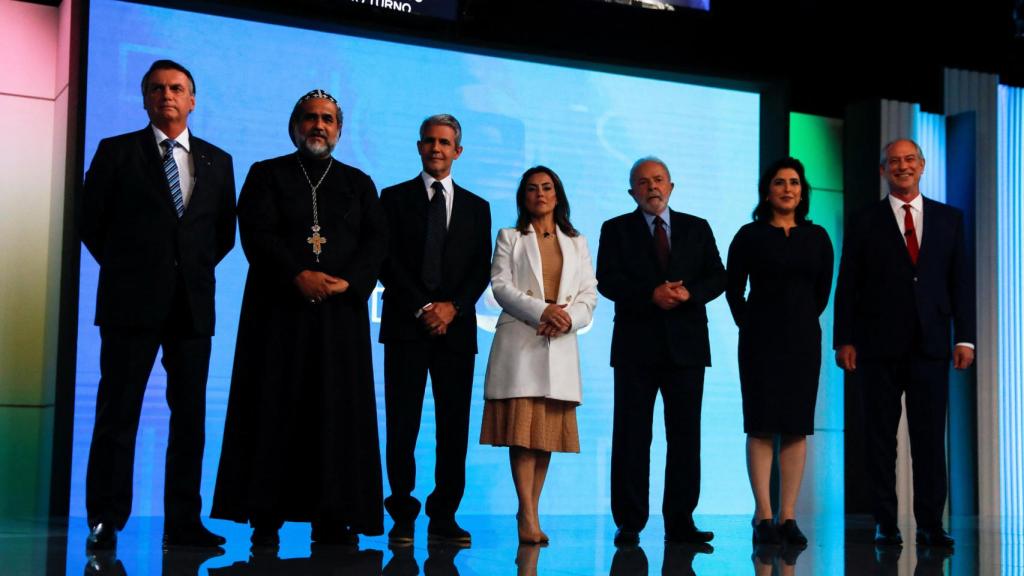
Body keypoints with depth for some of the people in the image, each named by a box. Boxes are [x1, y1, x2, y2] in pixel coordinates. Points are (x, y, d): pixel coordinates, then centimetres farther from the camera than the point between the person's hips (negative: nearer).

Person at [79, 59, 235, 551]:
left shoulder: (217, 161, 13)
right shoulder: (116, 152, 5)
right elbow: (91, 222, 6)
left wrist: (196, 270, 7)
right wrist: (126, 270, 6)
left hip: (192, 303, 3)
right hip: (132, 302, -3)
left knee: (190, 417, 3)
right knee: (118, 414, -1)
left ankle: (183, 523, 8)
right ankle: (104, 523, 3)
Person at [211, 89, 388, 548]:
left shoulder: (358, 183, 16)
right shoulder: (266, 174, 10)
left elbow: (376, 240, 4)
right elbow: (256, 233, -4)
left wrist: (347, 281, -13)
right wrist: (298, 276, -17)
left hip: (340, 312, 2)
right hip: (279, 308, -2)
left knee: (338, 411, -2)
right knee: (274, 408, -3)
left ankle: (333, 518, 0)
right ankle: (264, 517, -1)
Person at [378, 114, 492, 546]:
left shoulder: (476, 207, 15)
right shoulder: (395, 198, 9)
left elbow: (481, 270, 8)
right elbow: (388, 261, 0)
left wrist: (452, 307, -8)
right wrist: (421, 308, -9)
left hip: (456, 327, 2)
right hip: (406, 325, -2)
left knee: (454, 426, 0)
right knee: (402, 425, -3)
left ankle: (444, 518, 4)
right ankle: (402, 517, 1)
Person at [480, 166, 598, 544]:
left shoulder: (577, 243, 19)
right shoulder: (509, 238, 12)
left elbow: (589, 293, 10)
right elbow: (501, 286, -2)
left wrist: (568, 318, -11)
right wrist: (542, 311, -15)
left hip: (560, 345, 3)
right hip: (519, 342, -3)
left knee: (548, 432, 1)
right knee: (523, 428, -12)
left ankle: (529, 513, 6)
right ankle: (529, 519, -14)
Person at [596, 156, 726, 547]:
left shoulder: (698, 229, 13)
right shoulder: (616, 230, 7)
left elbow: (717, 277, 6)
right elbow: (607, 281, -5)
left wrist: (689, 293, -14)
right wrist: (651, 294, -18)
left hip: (686, 345, 2)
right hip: (636, 346, -2)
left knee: (685, 435, 2)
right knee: (631, 435, 0)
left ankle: (680, 522, 7)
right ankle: (629, 523, 5)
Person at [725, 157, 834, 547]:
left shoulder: (817, 237, 8)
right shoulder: (750, 236, 0)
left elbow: (823, 289, 14)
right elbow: (734, 288, 4)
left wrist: (805, 320, 12)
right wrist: (749, 327, 5)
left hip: (803, 340, 3)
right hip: (761, 340, -3)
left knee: (797, 427, 2)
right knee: (762, 426, -4)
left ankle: (788, 518, 5)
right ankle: (763, 518, -1)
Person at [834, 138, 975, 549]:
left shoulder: (949, 219, 11)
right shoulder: (865, 224, 6)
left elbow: (961, 281, 8)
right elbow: (847, 286, 3)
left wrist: (965, 337, 0)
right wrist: (844, 340, -4)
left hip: (930, 345, 1)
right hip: (880, 346, -1)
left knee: (930, 438, 1)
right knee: (881, 438, 3)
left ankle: (930, 524, 6)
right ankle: (885, 523, 9)